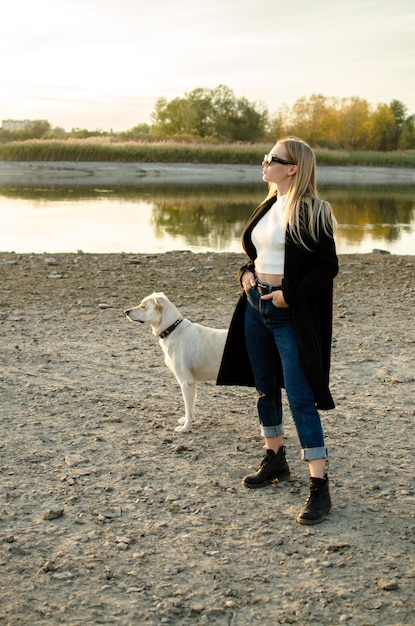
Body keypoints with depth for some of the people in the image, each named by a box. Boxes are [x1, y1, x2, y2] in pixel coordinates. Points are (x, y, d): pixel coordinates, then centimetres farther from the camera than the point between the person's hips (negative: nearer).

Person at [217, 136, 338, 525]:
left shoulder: (312, 213, -13)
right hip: (256, 305, 8)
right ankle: (275, 460, 34)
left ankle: (319, 487, -2)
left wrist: (290, 294, -20)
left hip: (291, 314, -8)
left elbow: (327, 267, -13)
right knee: (265, 389, 16)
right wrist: (247, 271, 3)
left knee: (301, 397, -8)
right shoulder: (268, 207, 10)